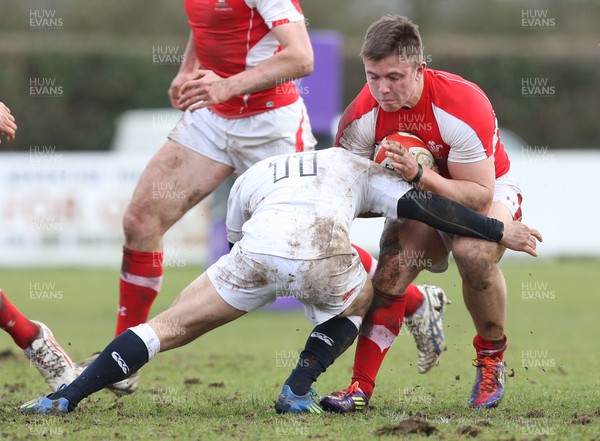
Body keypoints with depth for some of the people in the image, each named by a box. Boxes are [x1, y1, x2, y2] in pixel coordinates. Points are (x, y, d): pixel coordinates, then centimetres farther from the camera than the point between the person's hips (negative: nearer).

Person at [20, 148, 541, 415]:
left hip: (257, 247, 1)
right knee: (358, 303, 32)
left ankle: (65, 397, -2)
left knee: (169, 327, 10)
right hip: (321, 253, -1)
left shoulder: (249, 177, 40)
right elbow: (421, 206, 23)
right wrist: (500, 231, 26)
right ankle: (298, 390, 17)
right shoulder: (356, 167, 34)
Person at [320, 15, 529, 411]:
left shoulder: (463, 105, -32)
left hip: (491, 190, -4)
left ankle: (492, 359, -9)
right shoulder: (362, 116, -19)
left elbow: (479, 197, -30)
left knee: (474, 253, -35)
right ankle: (361, 387, -19)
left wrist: (419, 175, -43)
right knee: (391, 271, -24)